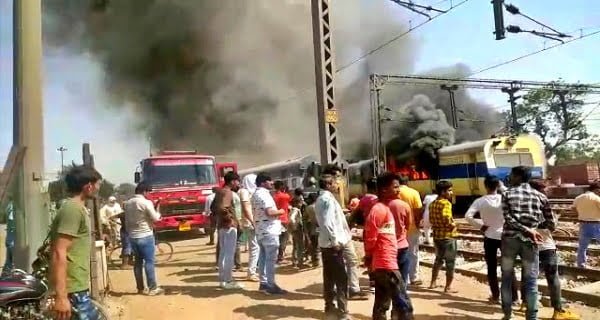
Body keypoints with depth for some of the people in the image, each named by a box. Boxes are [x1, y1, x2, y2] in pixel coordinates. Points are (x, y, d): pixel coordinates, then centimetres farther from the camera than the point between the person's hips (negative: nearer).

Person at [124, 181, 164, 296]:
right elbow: (155, 218, -13)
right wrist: (158, 214, 7)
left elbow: (126, 220, 13)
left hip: (133, 236, 7)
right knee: (149, 262, -3)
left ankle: (140, 288, 17)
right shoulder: (146, 202, -15)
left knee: (138, 262, 12)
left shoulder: (128, 203, 7)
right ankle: (153, 288, -2)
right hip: (146, 236, -7)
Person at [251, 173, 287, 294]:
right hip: (269, 231, -10)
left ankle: (263, 283, 18)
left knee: (263, 258, 13)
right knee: (271, 259, -5)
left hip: (260, 230, 10)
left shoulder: (255, 195, 16)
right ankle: (271, 285, -3)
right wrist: (280, 211, -9)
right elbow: (269, 212, -26)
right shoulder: (264, 194, -16)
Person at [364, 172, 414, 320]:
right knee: (404, 305, -7)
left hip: (382, 263, 10)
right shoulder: (379, 209, -16)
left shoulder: (386, 208, 15)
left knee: (381, 305, 14)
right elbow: (370, 236, -19)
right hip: (386, 264, -10)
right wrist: (369, 257, -4)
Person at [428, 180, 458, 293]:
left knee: (438, 259, 22)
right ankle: (448, 287, 7)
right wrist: (453, 224, -13)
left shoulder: (433, 203, 8)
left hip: (437, 235, 8)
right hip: (447, 236, -8)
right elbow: (446, 219, -30)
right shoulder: (446, 203, -17)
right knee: (450, 262, 3)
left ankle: (433, 283, 28)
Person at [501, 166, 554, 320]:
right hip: (529, 242, 1)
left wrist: (527, 230, -13)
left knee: (507, 278, 11)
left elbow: (508, 218, -12)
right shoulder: (540, 196, 7)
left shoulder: (508, 194, 2)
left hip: (509, 239, 0)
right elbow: (551, 224, 8)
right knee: (531, 281, 7)